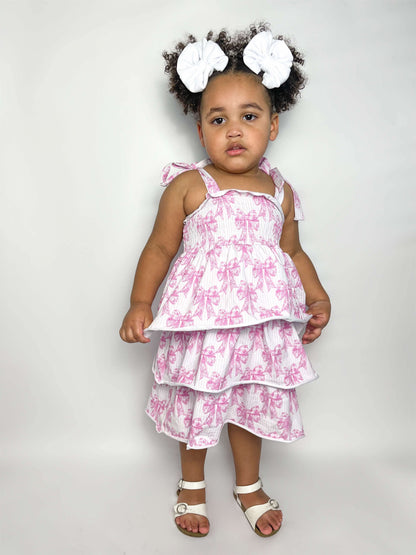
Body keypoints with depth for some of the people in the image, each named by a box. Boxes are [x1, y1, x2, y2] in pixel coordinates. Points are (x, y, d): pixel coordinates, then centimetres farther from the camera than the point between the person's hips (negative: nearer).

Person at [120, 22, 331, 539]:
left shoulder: (280, 191, 5)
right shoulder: (188, 186, -6)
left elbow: (292, 250, 15)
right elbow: (160, 248, -2)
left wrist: (317, 295, 5)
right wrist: (140, 304, -7)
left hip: (261, 322, 3)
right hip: (200, 322, -2)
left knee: (252, 403, 17)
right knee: (195, 405, 13)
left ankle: (249, 486, 44)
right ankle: (192, 485, 42)